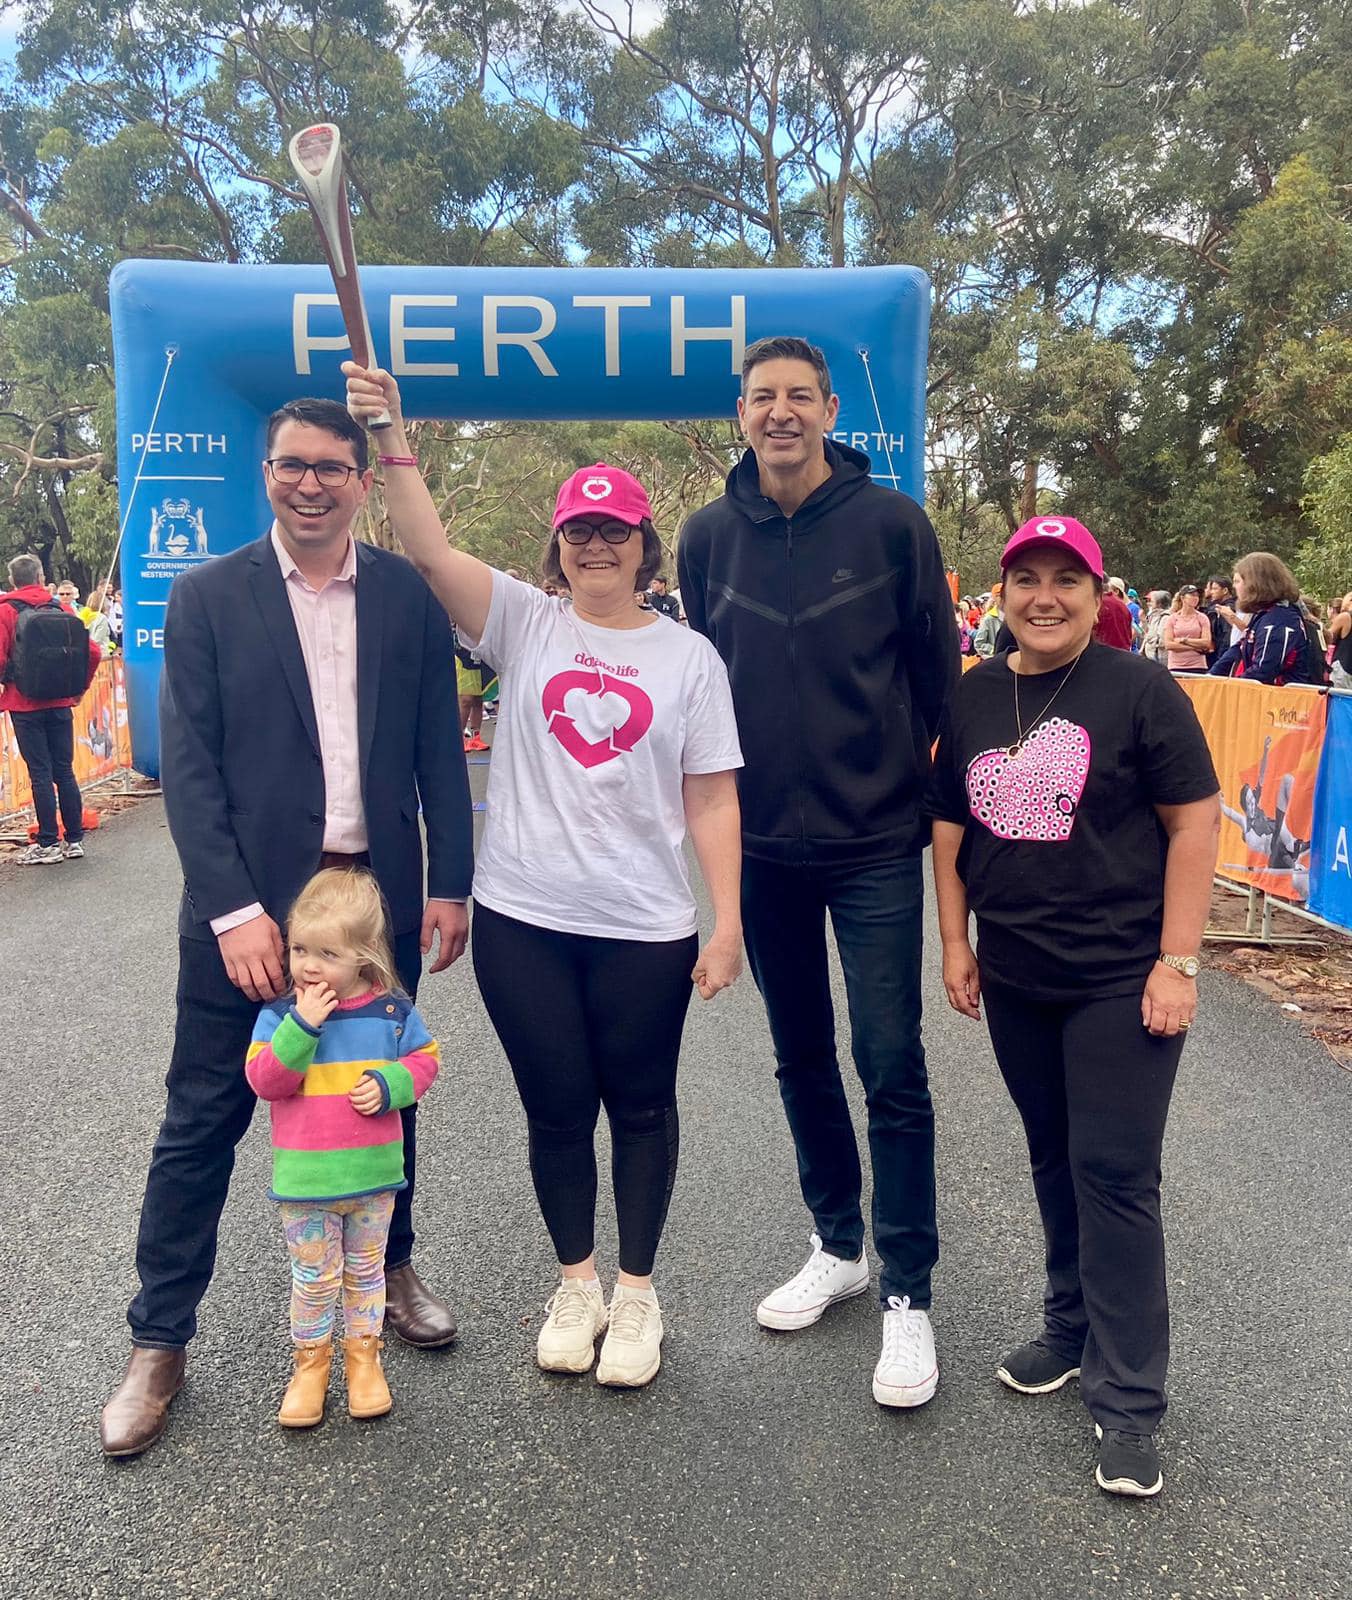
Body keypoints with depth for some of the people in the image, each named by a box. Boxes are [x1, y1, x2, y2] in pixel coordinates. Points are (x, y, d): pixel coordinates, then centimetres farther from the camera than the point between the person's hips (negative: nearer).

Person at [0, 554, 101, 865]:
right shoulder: (61, 609, 5)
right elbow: (93, 652, 1)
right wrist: (79, 689, 11)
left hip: (25, 705, -3)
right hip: (61, 703, 3)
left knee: (40, 774, -1)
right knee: (64, 771, 9)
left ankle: (48, 844, 2)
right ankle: (75, 839, 12)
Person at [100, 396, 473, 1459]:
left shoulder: (409, 594, 3)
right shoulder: (207, 597, -2)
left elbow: (439, 748, 5)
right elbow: (188, 766, -7)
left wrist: (451, 882, 0)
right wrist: (234, 911, -14)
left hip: (380, 895, 2)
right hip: (248, 904, -2)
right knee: (202, 1122, 6)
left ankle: (392, 1268, 40)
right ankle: (160, 1344, 22)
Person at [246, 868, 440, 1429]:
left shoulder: (391, 1008, -6)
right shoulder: (280, 1013, -10)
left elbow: (424, 1058, 3)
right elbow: (264, 1080, -17)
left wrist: (389, 1083, -16)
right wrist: (302, 1025, -28)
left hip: (373, 1170, 1)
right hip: (305, 1175, -1)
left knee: (366, 1268, 18)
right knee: (314, 1276, 11)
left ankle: (363, 1355, 36)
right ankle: (310, 1360, 33)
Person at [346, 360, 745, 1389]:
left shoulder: (688, 655, 2)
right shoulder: (525, 623, 3)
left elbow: (711, 800, 0)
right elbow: (429, 548, -11)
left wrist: (729, 923, -3)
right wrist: (393, 435, -22)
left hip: (645, 928, 0)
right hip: (523, 919, 1)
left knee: (640, 1106, 13)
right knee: (556, 1106, 13)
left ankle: (637, 1290, 33)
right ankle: (577, 1284, 35)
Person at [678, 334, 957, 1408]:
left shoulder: (890, 521, -5)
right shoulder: (711, 536, 3)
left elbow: (937, 669, 1)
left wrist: (916, 787, 2)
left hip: (874, 844, -3)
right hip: (763, 844, 4)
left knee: (892, 1068, -1)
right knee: (802, 1058, 15)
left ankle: (907, 1293, 14)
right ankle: (840, 1245, 33)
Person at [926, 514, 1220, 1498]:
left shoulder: (1139, 690, -8)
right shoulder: (974, 700, 6)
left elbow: (1195, 824, -9)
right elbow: (950, 829, 11)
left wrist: (1177, 961, -12)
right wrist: (956, 944, 8)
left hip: (1120, 980, -5)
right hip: (1014, 979, 5)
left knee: (1115, 1175, -2)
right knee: (1055, 1160, 17)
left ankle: (1128, 1402, 10)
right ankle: (1071, 1328, 36)